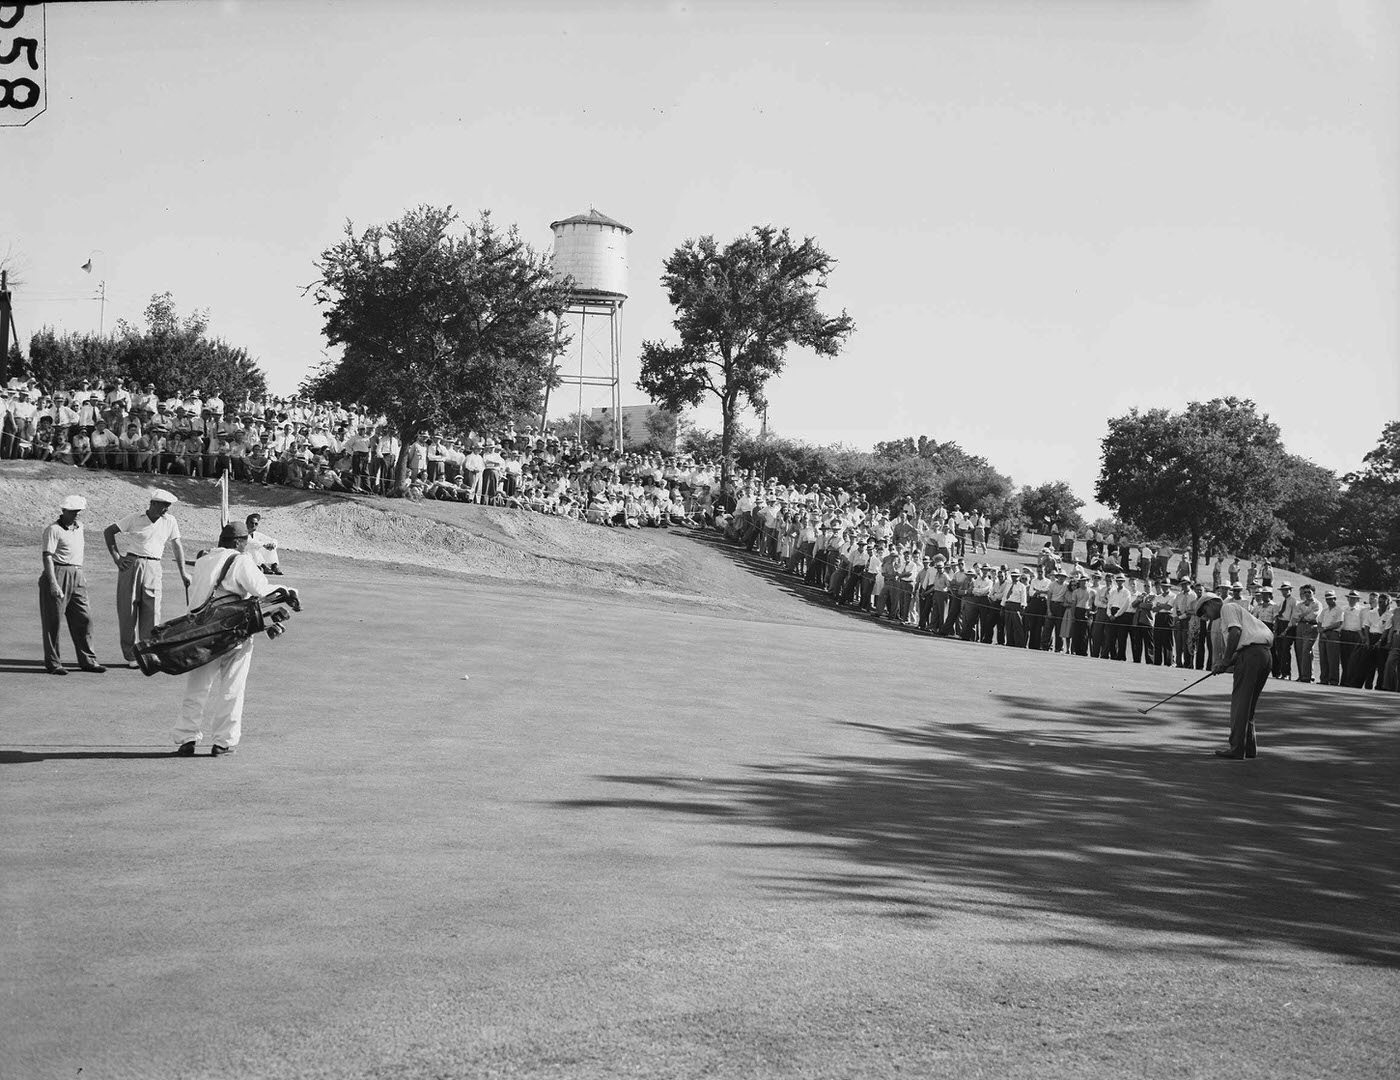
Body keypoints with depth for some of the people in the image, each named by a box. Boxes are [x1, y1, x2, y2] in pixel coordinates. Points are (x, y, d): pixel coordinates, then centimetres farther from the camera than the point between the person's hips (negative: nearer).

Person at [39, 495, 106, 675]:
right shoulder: (53, 530, -8)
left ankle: (87, 660, 9)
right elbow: (47, 557, -15)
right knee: (53, 621, 0)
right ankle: (52, 663, 5)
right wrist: (53, 583, -23)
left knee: (83, 620, 4)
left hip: (77, 578, 7)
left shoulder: (79, 527, 15)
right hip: (58, 574, -7)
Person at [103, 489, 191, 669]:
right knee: (128, 610, 1)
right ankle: (130, 655, 8)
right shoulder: (136, 518, -3)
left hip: (153, 567, 2)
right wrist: (116, 557, -3)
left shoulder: (169, 521, 6)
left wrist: (183, 572, 13)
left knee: (152, 610, -7)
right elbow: (109, 531, 4)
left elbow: (176, 546, 15)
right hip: (131, 564, -2)